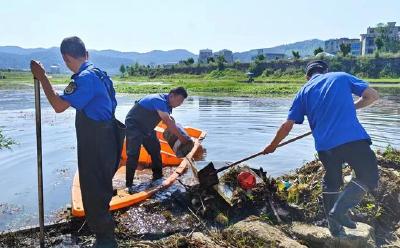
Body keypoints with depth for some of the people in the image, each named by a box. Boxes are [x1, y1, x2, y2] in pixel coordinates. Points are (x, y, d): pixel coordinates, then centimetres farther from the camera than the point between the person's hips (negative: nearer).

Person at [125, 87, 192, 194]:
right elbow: (169, 123, -33)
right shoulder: (159, 101, -28)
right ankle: (128, 185, -11)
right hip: (133, 126, -10)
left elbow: (170, 122, 5)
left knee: (155, 150, 11)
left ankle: (158, 178, 23)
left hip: (146, 128, 10)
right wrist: (181, 138, -27)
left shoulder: (167, 104, 2)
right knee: (133, 154, -16)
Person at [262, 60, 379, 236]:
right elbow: (372, 95, 9)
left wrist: (272, 146, 25)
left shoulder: (304, 91, 16)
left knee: (331, 182, 22)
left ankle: (335, 229, 29)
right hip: (353, 139, -3)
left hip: (324, 145, 3)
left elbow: (287, 125, 14)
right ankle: (339, 210, -1)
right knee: (368, 176, 15)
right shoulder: (342, 77, 14)